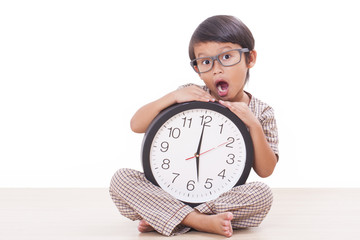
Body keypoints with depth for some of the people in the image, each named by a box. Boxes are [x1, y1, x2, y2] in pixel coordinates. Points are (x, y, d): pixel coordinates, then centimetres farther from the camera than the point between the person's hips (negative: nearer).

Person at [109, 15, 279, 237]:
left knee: (263, 194, -32)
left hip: (224, 196, -1)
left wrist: (254, 125, -17)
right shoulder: (190, 95, 1)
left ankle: (160, 218, -26)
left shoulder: (262, 112, 1)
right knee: (121, 178, -20)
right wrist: (173, 96, -16)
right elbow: (136, 125, -2)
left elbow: (265, 171, -4)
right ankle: (201, 221, -33)